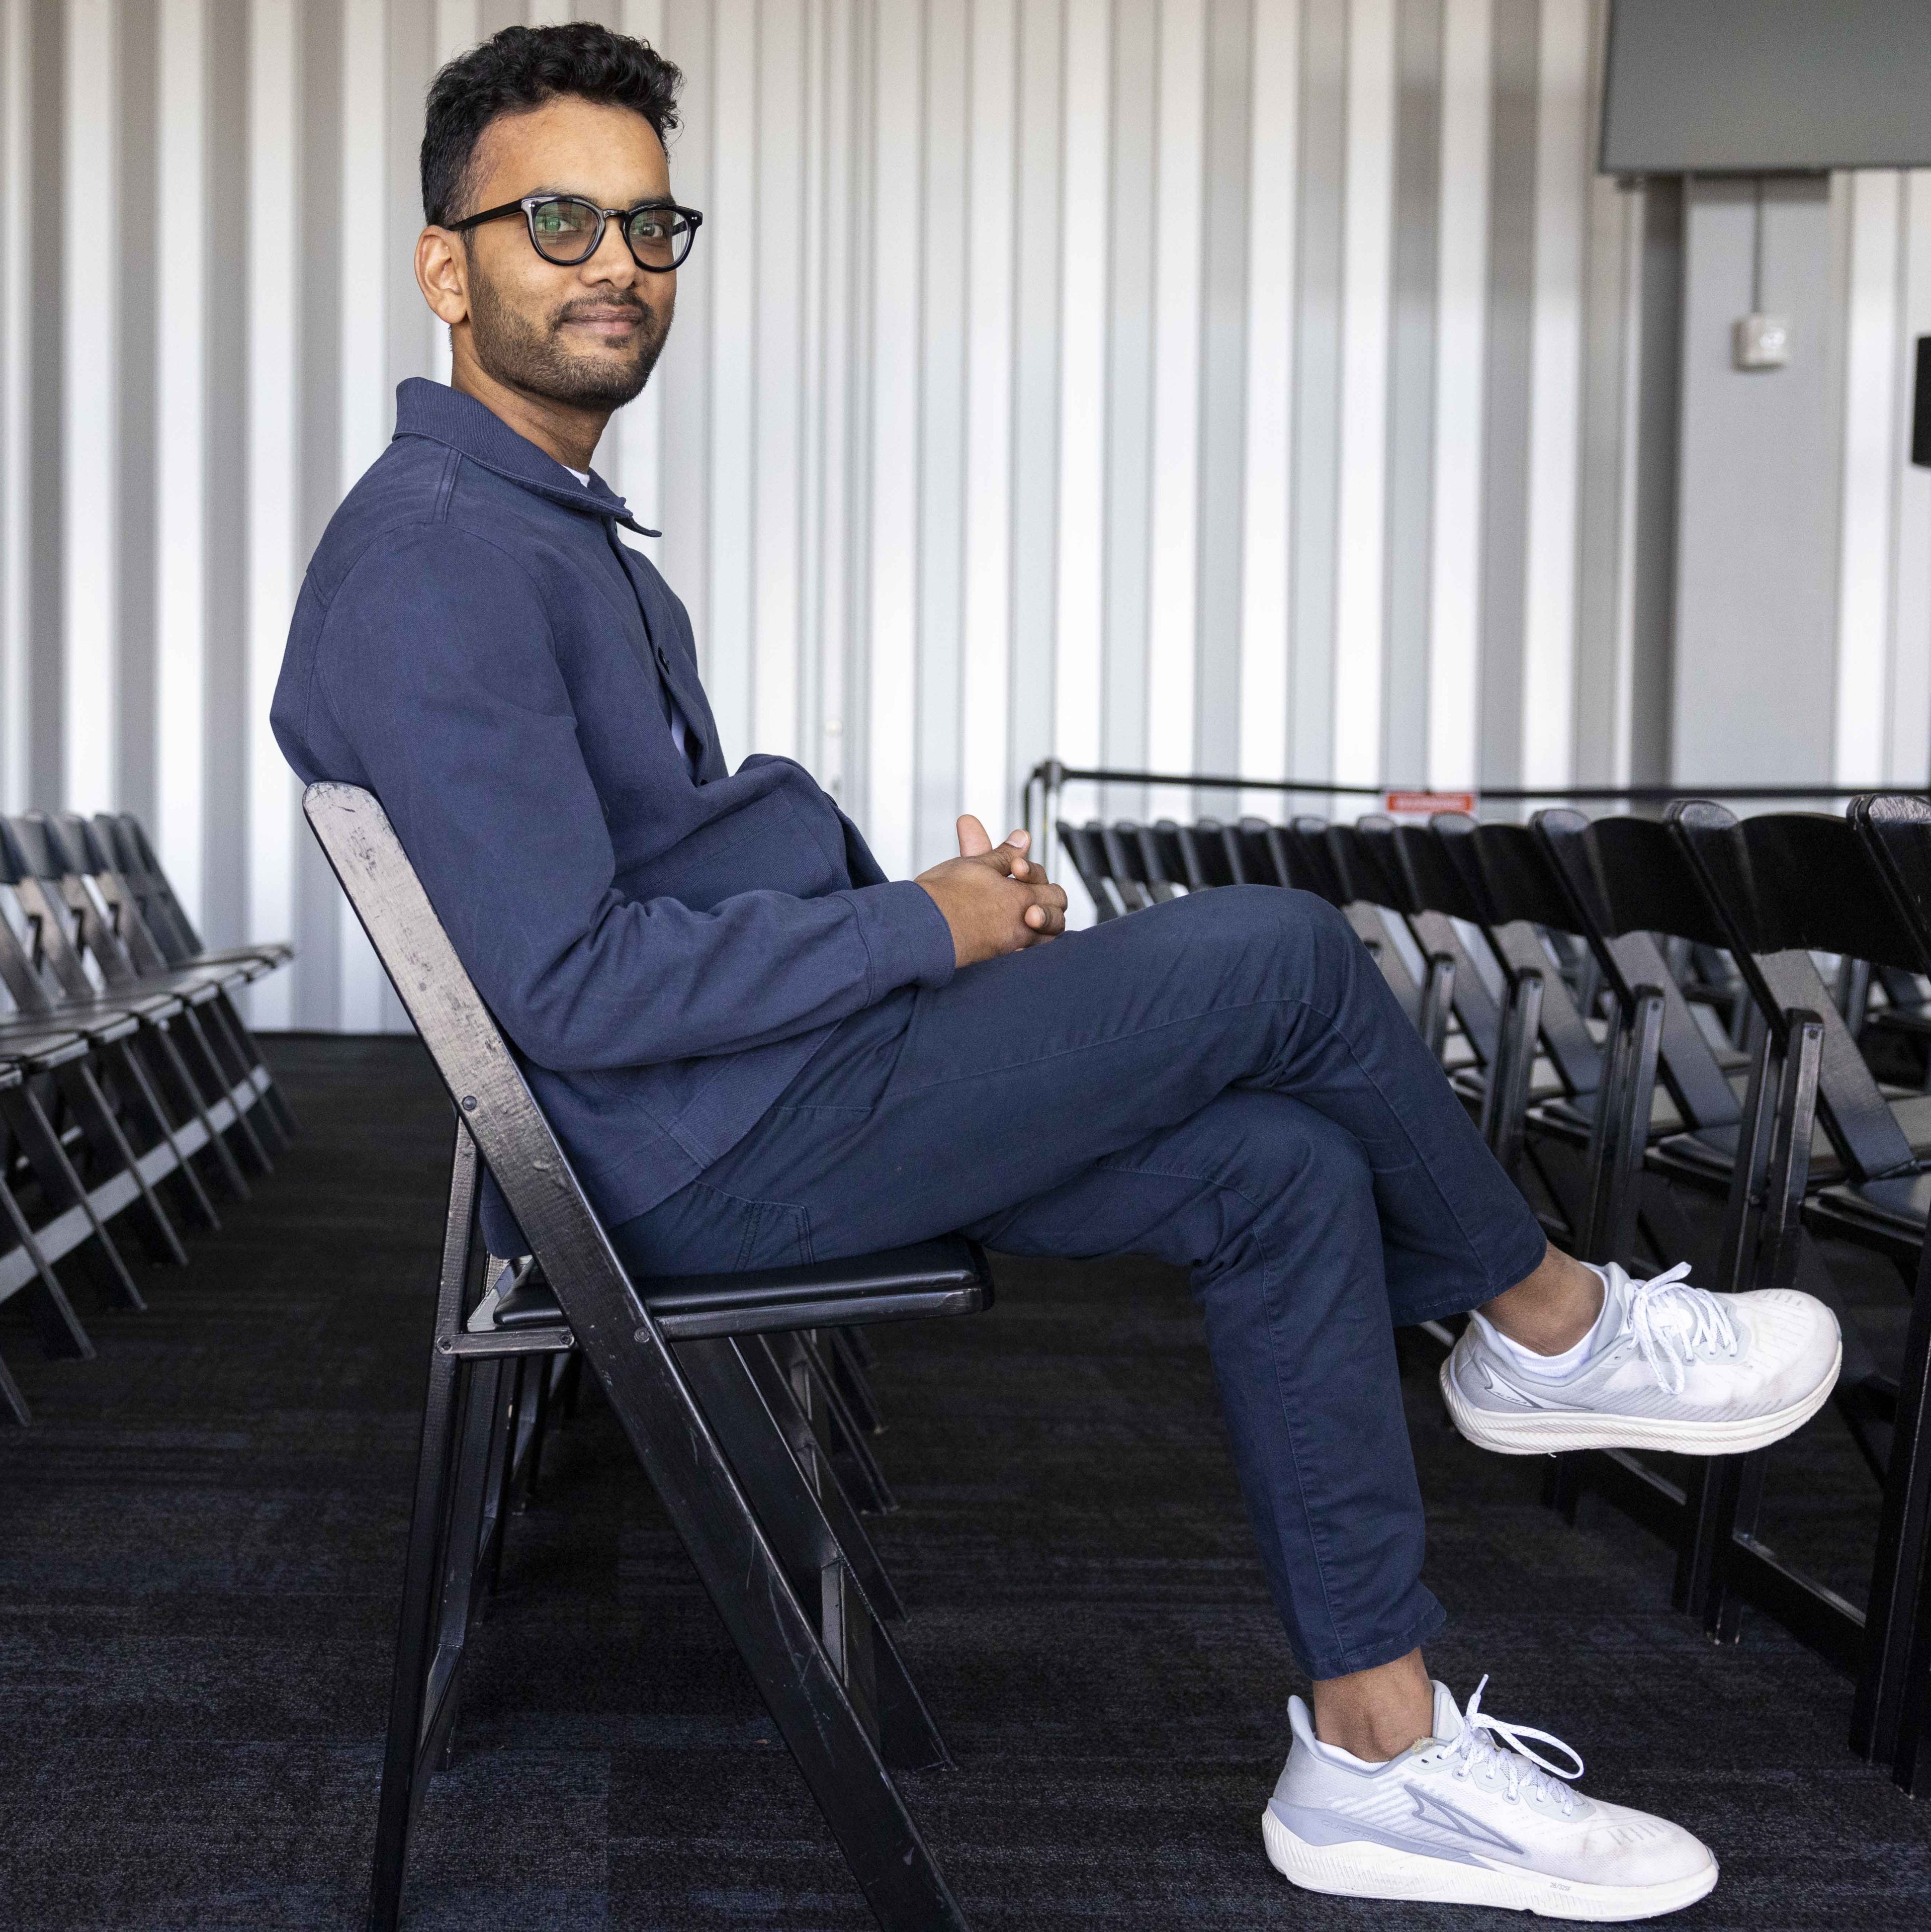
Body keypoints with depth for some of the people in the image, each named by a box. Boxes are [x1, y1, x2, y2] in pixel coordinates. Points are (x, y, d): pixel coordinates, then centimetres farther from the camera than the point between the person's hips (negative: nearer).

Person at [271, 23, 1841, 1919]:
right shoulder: (436, 568, -19)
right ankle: (1545, 1324, 14)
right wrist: (922, 934, -15)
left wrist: (933, 881, 5)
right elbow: (572, 985, -25)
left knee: (1286, 1172, 0)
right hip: (702, 1156, -10)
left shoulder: (554, 526, 15)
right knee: (1277, 955, -12)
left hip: (764, 1082, 10)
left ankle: (1376, 1755, 6)